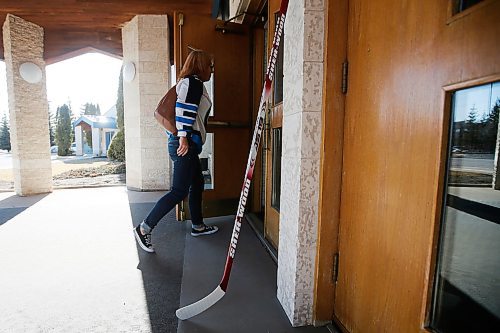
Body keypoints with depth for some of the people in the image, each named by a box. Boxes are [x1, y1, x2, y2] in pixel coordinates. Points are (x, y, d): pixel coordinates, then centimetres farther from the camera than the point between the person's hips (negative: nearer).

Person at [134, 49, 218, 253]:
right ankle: (144, 228, -2)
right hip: (186, 143, -11)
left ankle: (197, 226, 28)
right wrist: (183, 136, -24)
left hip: (186, 143, 11)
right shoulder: (194, 82, -6)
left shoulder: (187, 82, 24)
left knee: (197, 184, 16)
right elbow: (184, 108, -20)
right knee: (179, 191, -9)